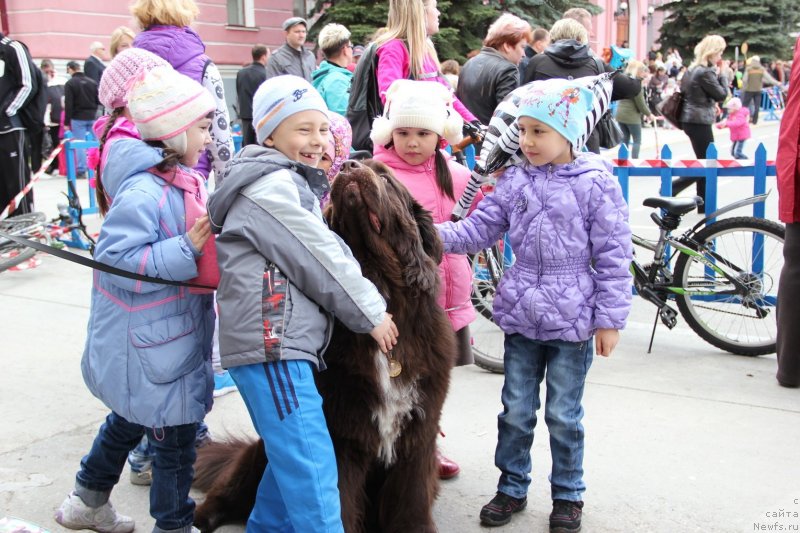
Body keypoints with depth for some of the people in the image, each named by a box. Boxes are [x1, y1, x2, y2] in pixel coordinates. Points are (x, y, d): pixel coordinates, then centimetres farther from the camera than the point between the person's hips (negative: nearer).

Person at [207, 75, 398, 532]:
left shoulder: (289, 185, 23)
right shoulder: (271, 187, -10)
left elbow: (318, 252, 29)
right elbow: (321, 259, -12)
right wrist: (372, 313, -4)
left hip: (287, 340, 10)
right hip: (270, 341, -10)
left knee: (294, 456, 18)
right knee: (310, 468, -11)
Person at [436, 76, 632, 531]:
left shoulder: (597, 184, -9)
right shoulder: (514, 181, 2)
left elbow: (613, 256, -8)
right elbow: (477, 231, 2)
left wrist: (610, 319, -9)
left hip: (572, 320, -3)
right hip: (522, 314, 4)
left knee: (564, 416, 9)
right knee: (515, 411, 14)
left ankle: (568, 494, 30)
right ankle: (512, 487, 32)